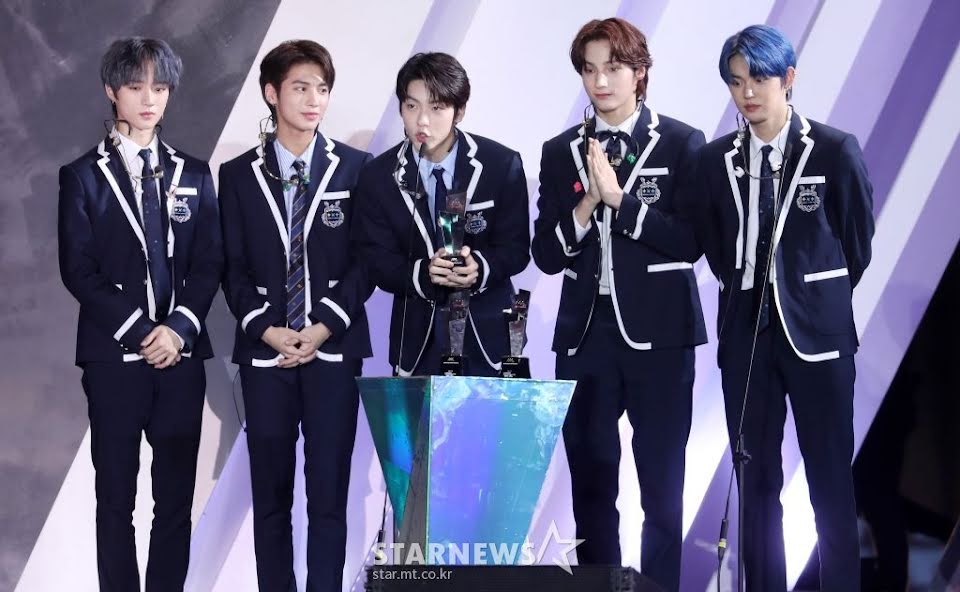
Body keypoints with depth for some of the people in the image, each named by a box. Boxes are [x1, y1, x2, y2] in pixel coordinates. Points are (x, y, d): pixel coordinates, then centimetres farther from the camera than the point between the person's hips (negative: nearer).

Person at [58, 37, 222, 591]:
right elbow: (78, 270, -3)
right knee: (116, 498, 1)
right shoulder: (83, 176, 3)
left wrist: (179, 328, -9)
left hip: (181, 352, 3)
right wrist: (139, 331, -11)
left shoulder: (194, 174, 12)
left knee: (177, 496, 4)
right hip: (114, 354, -2)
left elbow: (210, 263, 7)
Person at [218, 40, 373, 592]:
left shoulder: (355, 168, 4)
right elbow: (234, 268, 5)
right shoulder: (238, 174, 7)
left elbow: (366, 259, 0)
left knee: (329, 490, -1)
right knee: (271, 492, 4)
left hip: (335, 348, -1)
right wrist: (268, 330, -8)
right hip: (265, 349, 1)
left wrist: (324, 327, -10)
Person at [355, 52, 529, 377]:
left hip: (487, 330, 0)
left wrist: (481, 268, -24)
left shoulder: (502, 165, -6)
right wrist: (422, 273, -24)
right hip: (417, 337, 1)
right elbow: (379, 262, -3)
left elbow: (516, 248, -2)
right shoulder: (378, 176, -2)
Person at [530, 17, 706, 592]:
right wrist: (585, 208, -11)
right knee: (590, 484, 6)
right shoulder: (561, 151, 10)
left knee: (662, 484, 1)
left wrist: (617, 196, -14)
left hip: (658, 334, -3)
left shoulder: (682, 145, 0)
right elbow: (546, 255, 6)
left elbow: (690, 242, -9)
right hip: (586, 334, 3)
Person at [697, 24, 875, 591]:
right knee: (757, 481, 8)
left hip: (818, 332, -3)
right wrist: (751, 294, 9)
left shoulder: (837, 151, -6)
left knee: (831, 480, 2)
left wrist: (820, 299, 10)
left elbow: (857, 245, 3)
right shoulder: (717, 160, 5)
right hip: (747, 332, 3)